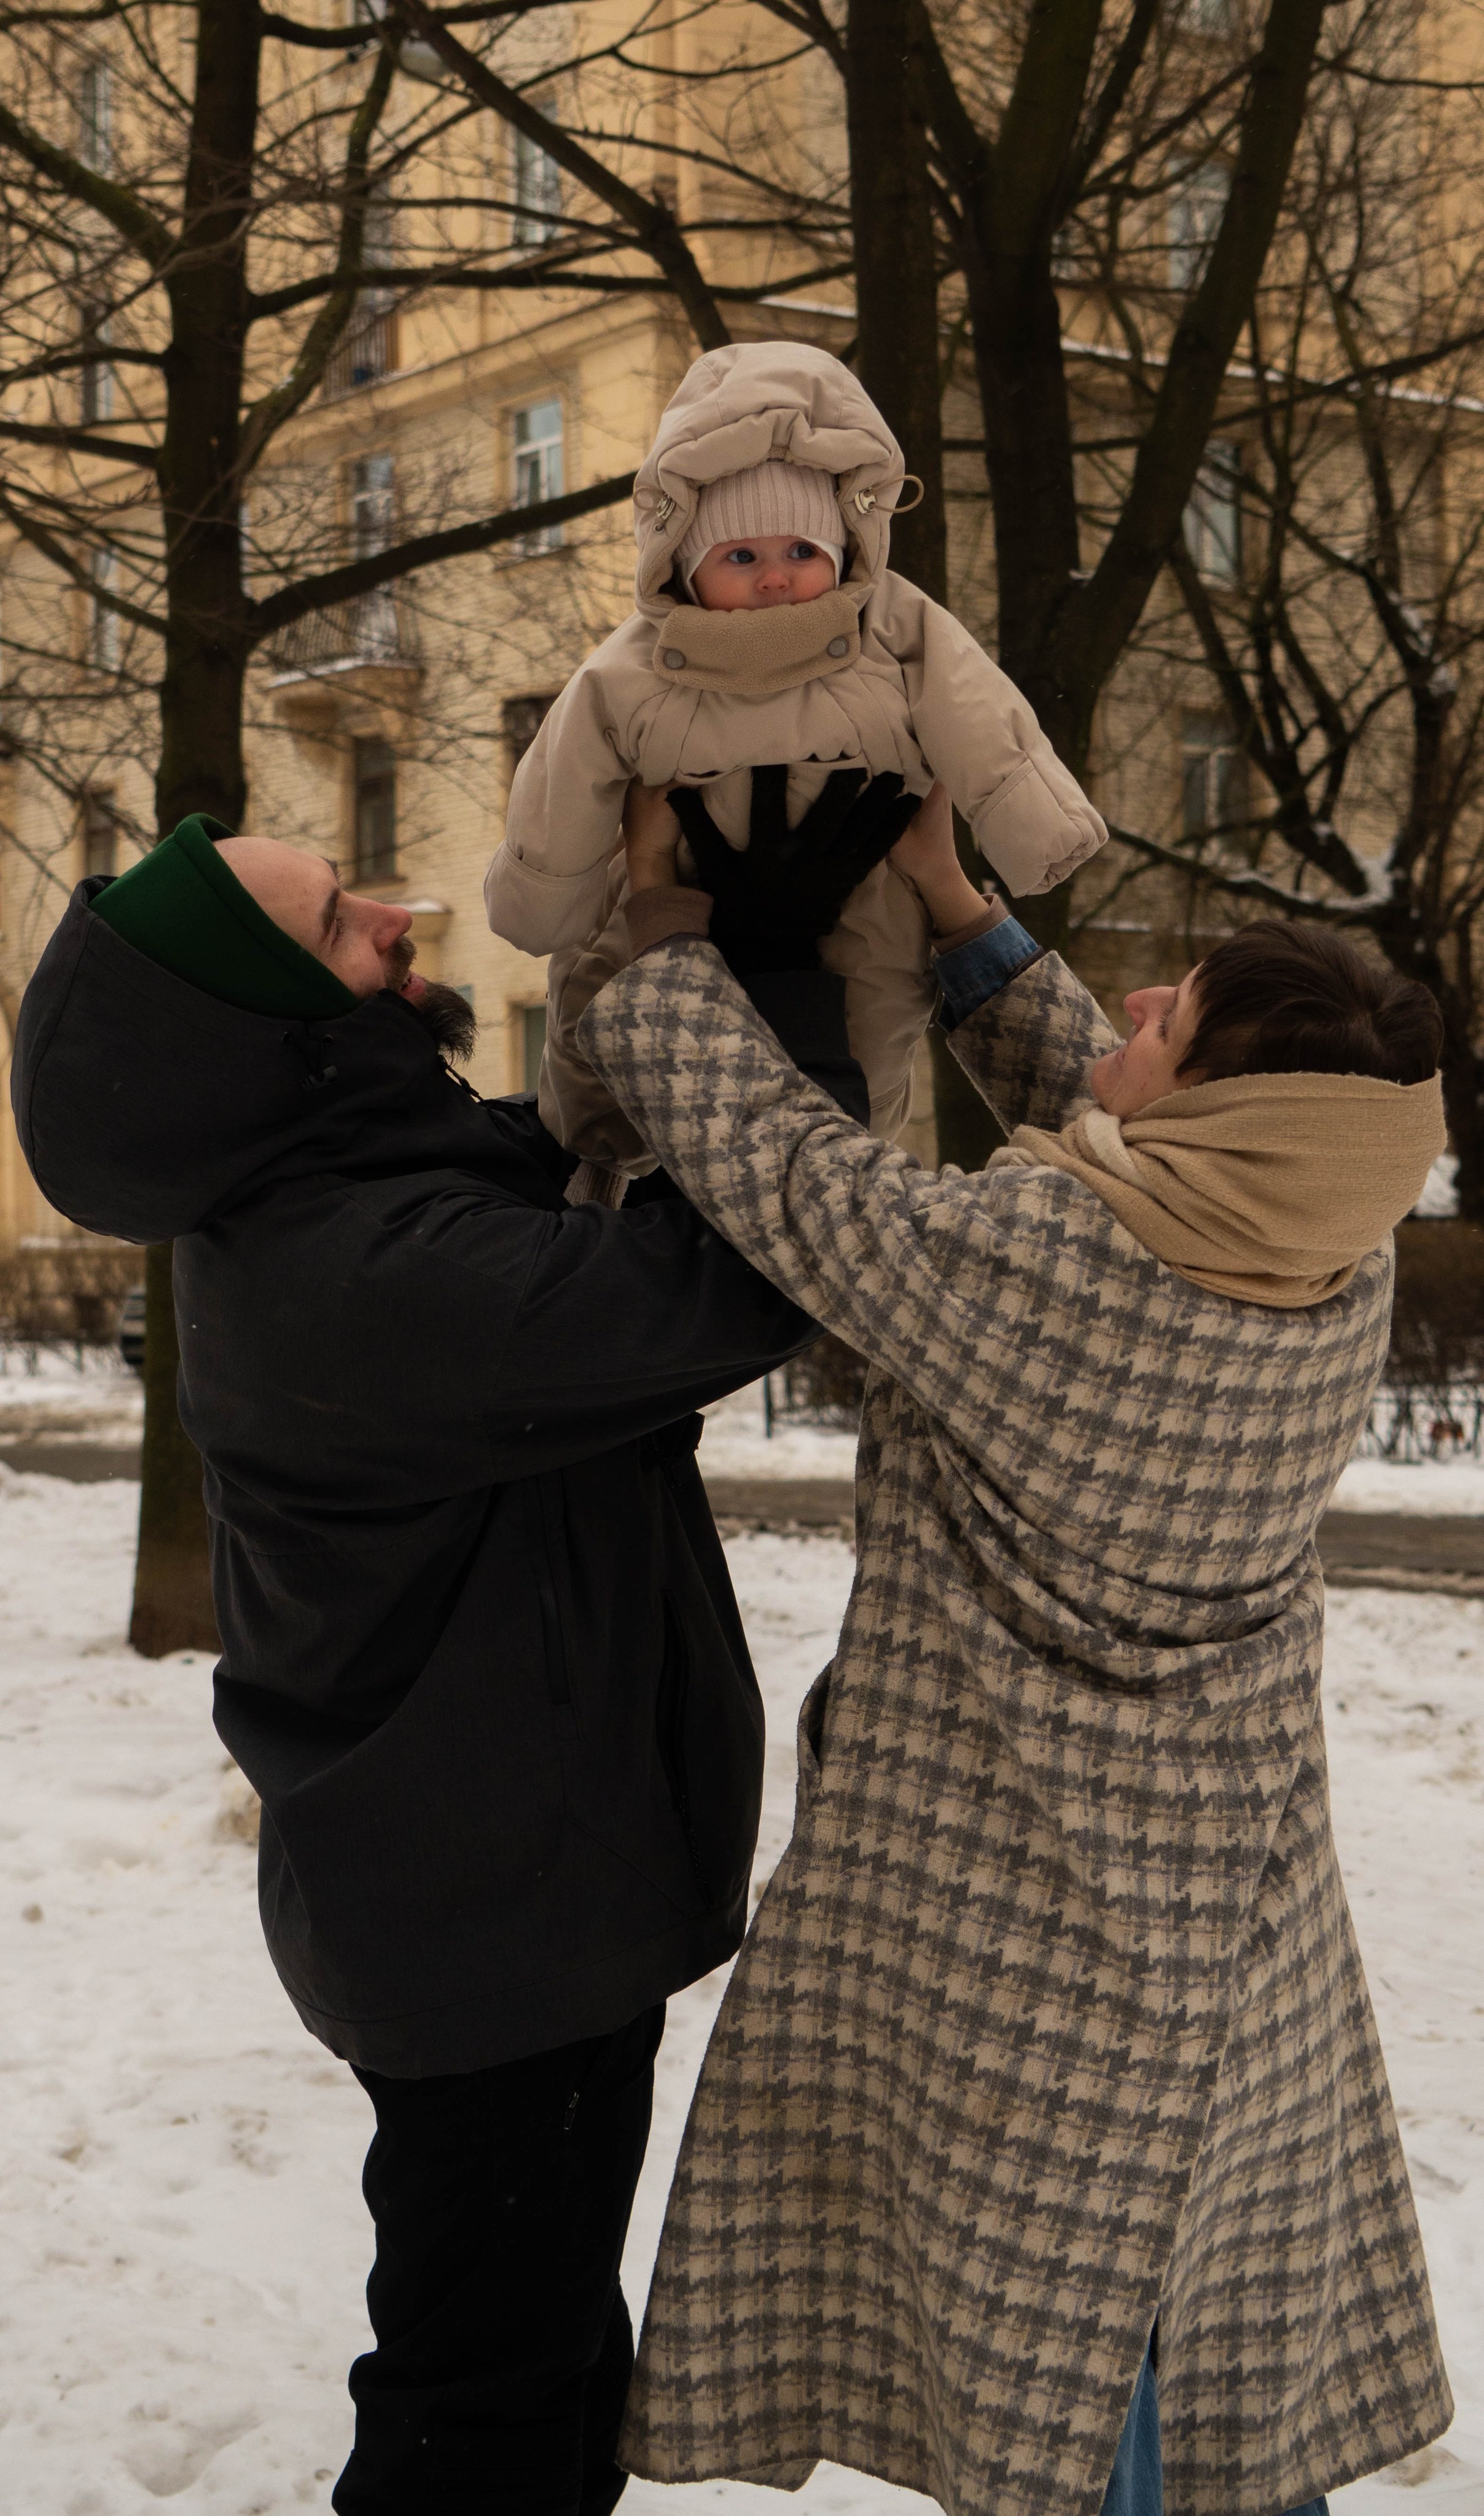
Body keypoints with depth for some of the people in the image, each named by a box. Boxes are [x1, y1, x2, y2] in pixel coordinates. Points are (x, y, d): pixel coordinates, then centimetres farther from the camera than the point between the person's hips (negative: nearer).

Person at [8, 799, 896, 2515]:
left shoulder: (314, 1202, 1)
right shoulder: (374, 1273, -32)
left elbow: (570, 1156, 12)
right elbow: (736, 1281, -33)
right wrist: (792, 965, -25)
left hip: (499, 1886, 10)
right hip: (503, 1915, -10)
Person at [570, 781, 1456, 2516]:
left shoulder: (1006, 1262, -29)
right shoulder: (1343, 1279, -11)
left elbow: (744, 1136, -16)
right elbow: (1104, 1129, 5)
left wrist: (667, 923, 2)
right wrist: (951, 907, 9)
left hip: (1009, 1928, -5)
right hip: (1237, 1908, 6)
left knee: (1052, 2352, 12)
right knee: (1238, 2327, 22)